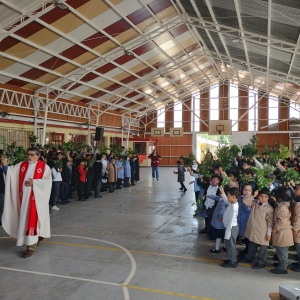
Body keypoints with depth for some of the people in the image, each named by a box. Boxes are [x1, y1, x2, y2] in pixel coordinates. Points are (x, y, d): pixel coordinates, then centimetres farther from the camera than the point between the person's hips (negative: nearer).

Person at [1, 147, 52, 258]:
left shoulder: (44, 167, -6)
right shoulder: (21, 165, 8)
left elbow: (48, 180, -11)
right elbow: (11, 171, -4)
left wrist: (34, 182, -18)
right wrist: (5, 165, -23)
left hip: (36, 197, -5)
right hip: (24, 197, 5)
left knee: (32, 219, -5)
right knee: (25, 219, 16)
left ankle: (31, 246, 3)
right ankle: (38, 236, 38)